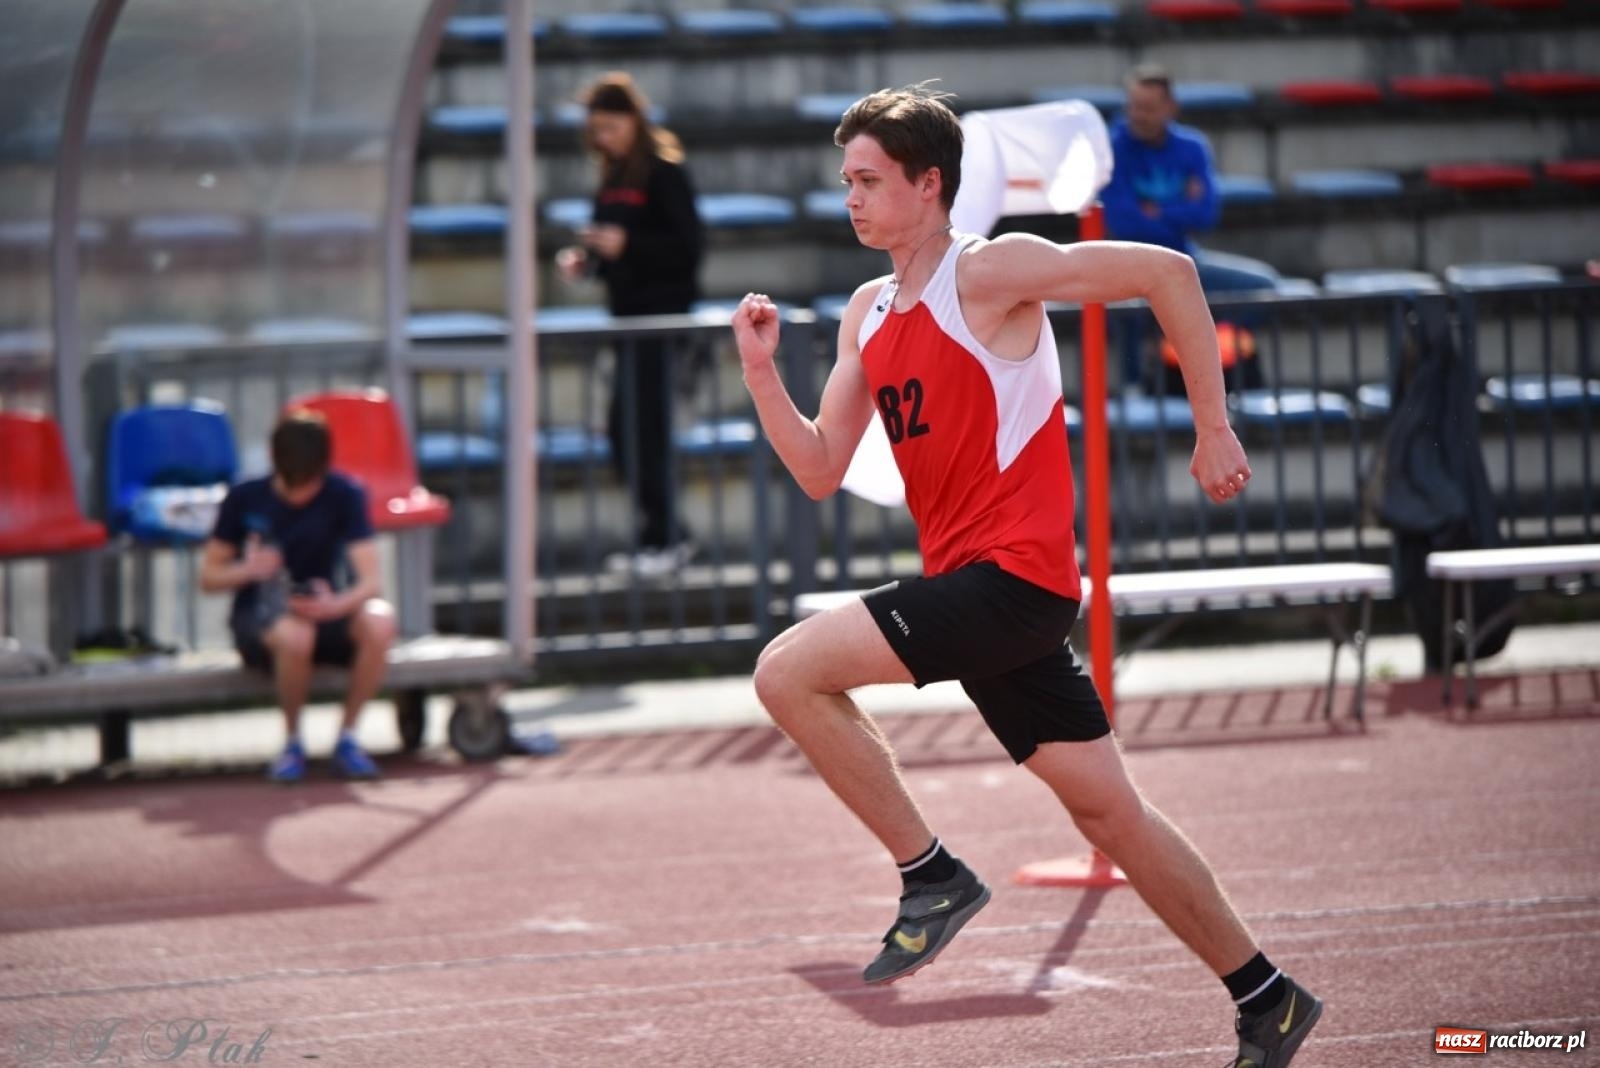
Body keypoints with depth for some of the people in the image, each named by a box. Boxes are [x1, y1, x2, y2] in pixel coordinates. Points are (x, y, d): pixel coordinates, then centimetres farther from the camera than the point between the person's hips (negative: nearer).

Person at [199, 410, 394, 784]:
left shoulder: (344, 496, -7)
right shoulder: (245, 499, -5)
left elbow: (372, 580, -14)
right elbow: (208, 577, 1)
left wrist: (338, 604, -36)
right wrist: (247, 571, -21)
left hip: (324, 612, 1)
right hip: (258, 619, -1)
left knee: (379, 622, -34)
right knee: (295, 635, -40)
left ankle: (347, 737, -14)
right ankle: (292, 742, -13)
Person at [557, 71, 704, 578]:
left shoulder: (665, 174, -10)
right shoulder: (613, 176, 13)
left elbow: (688, 247, -15)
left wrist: (626, 245, -23)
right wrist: (583, 257, 3)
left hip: (661, 312, -8)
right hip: (627, 312, 8)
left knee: (641, 427, -9)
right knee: (622, 431, 7)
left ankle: (662, 539, -1)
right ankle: (668, 533, 16)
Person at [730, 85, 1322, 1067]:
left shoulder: (991, 273, -10)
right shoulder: (868, 315, 15)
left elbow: (1168, 272, -12)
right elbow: (821, 472, 16)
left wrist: (1214, 432, -11)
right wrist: (762, 370, 2)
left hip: (1014, 573, -8)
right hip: (969, 582, 8)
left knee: (789, 672, -16)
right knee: (1107, 808, 10)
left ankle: (932, 876, -7)